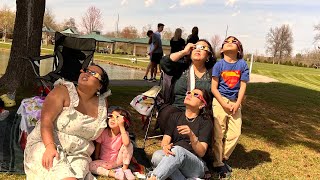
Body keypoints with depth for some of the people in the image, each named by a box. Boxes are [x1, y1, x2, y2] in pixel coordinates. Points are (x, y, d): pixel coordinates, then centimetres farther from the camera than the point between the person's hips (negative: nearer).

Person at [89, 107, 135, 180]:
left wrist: (121, 126, -38)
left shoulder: (124, 133, -14)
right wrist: (96, 160, -1)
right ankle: (114, 174, -23)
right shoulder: (103, 133, -10)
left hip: (117, 161, -1)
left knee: (129, 145, -23)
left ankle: (125, 169, -11)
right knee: (91, 166, -27)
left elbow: (126, 143, -38)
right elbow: (97, 146, 2)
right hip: (104, 163, 1)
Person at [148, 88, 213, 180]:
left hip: (196, 167, -4)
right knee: (157, 155, -29)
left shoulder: (206, 122, 3)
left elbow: (201, 152, -8)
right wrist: (165, 146, -22)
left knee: (178, 150, -36)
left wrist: (191, 135, -26)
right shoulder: (176, 116, 16)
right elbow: (165, 139, 3)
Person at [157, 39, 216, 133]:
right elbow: (164, 63, -4)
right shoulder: (181, 67, 13)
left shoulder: (211, 73, 12)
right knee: (167, 114, -31)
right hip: (176, 108, 0)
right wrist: (184, 52, 2)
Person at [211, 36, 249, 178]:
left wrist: (237, 104, -10)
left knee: (235, 134, 1)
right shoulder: (219, 65, -6)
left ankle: (223, 158, 22)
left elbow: (242, 87, 0)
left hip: (235, 103, 3)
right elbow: (213, 88, -6)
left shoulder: (242, 64, 0)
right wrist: (225, 105, -12)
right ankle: (218, 163, 14)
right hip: (220, 101, -2)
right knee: (218, 134, -1)